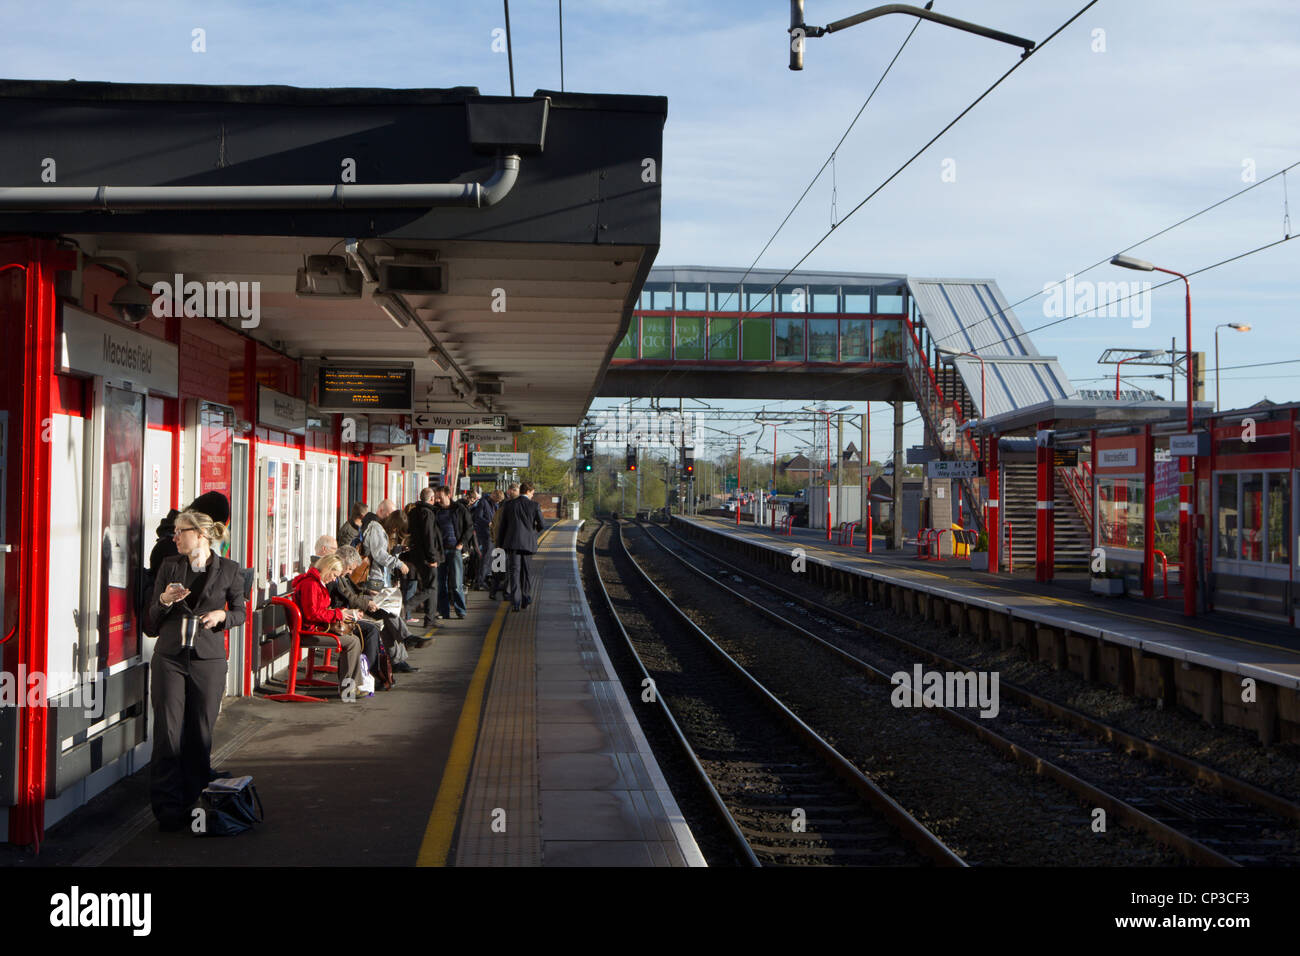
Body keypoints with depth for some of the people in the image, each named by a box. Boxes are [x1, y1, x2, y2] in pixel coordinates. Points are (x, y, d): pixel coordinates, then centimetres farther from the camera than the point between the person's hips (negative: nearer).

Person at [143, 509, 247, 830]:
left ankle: (195, 802, 18)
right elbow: (151, 620, 11)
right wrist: (164, 601, -10)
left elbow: (240, 613, 11)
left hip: (208, 661, -1)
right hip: (169, 659, 1)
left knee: (200, 735, 4)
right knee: (168, 733, -3)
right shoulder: (169, 566, 8)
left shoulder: (229, 571, 2)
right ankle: (168, 807, 3)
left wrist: (222, 615, -10)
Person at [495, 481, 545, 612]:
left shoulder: (508, 504, 1)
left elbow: (502, 525, 3)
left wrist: (500, 543, 9)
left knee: (514, 571, -2)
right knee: (526, 571, 16)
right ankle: (526, 599, 24)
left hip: (513, 542, 0)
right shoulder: (534, 505, -3)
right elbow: (541, 525, -4)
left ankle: (515, 602, -14)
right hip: (528, 542, 0)